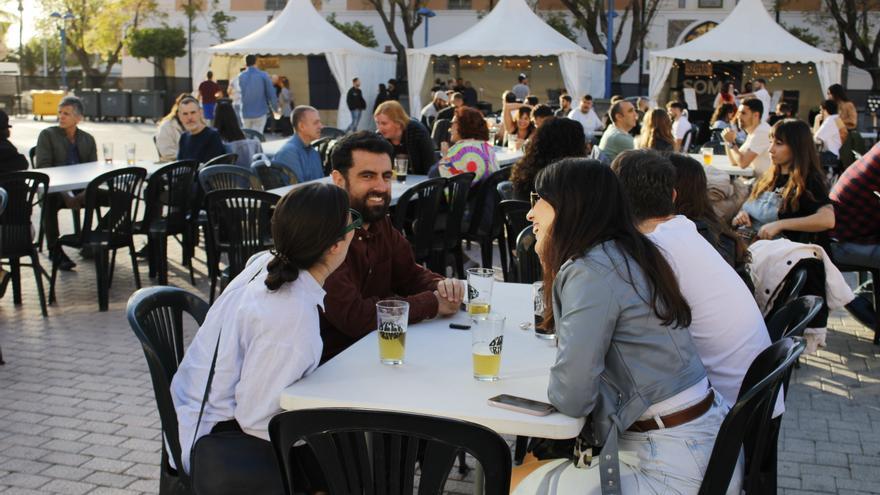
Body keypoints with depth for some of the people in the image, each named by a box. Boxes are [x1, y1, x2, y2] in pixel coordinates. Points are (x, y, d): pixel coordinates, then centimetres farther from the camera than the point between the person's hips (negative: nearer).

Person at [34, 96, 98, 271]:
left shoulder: (88, 139, 15)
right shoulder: (47, 135, 4)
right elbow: (42, 167, -7)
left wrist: (85, 193, -12)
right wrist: (65, 194, -21)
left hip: (82, 191, 3)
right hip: (56, 190, -3)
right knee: (49, 203, -39)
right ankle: (55, 252, -24)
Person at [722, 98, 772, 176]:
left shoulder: (762, 132, -17)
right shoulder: (752, 132, 11)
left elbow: (742, 163, -19)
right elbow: (735, 162, 12)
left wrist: (731, 142, -9)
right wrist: (728, 142, -1)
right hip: (759, 179, 8)